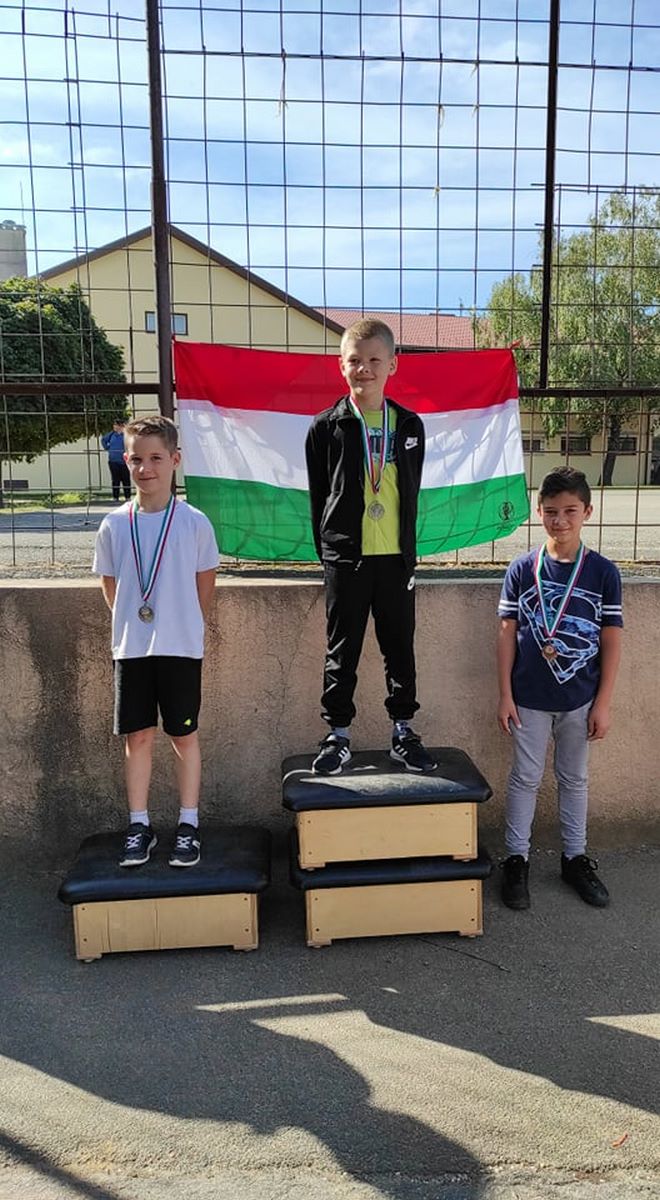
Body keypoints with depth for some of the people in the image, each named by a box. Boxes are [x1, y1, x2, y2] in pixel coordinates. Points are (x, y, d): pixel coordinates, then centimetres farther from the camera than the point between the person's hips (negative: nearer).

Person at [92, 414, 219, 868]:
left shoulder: (194, 522, -6)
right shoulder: (114, 525, 1)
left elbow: (206, 582, 4)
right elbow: (110, 584, 12)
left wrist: (188, 627, 8)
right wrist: (131, 625, 10)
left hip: (181, 646, -2)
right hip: (130, 647, 2)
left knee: (185, 734, 6)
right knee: (138, 735, 9)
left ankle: (189, 826, 18)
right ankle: (139, 826, 20)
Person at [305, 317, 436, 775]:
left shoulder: (410, 425, 6)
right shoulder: (327, 427, -1)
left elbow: (412, 492, 12)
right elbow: (318, 497, 4)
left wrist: (407, 550, 9)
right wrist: (331, 552, 4)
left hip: (395, 557, 2)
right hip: (346, 558, -2)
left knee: (400, 647, 10)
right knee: (342, 651, 6)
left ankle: (403, 731, 23)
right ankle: (339, 735, 18)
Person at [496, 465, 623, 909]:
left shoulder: (604, 572, -5)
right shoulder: (522, 569, -6)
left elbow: (612, 641, -3)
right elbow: (508, 633, -3)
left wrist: (603, 704, -5)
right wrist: (505, 695, -6)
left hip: (581, 700, 1)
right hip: (530, 698, -1)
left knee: (574, 779, 16)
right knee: (525, 778, 11)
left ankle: (576, 857, 32)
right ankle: (517, 858, 24)